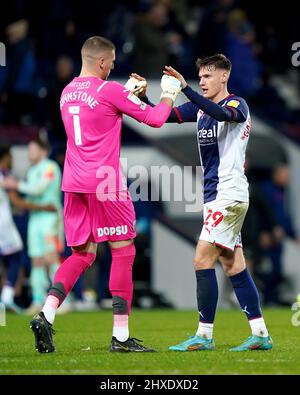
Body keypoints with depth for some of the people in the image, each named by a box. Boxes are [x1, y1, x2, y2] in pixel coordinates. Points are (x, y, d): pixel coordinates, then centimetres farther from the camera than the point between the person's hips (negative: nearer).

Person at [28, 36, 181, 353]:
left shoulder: (67, 93, 12)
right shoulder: (109, 90, -9)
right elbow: (155, 119, -3)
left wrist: (129, 93, 31)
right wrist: (168, 97, 15)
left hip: (73, 184, 7)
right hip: (105, 183, -7)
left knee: (81, 255, 12)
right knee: (123, 252, 2)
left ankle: (46, 315, -8)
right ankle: (120, 336, 1)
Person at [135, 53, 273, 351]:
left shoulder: (237, 104, -8)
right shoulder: (199, 108, 14)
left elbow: (222, 114, -32)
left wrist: (185, 88, -41)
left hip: (229, 194, -8)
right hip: (215, 196, 8)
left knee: (202, 260, -11)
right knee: (233, 266, 7)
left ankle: (204, 335, -7)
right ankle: (260, 335, 9)